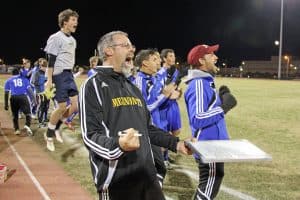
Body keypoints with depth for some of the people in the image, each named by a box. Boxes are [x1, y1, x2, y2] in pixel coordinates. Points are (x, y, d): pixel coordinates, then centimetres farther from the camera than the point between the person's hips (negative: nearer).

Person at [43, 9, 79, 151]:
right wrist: (49, 80, -17)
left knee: (76, 105, 2)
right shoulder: (56, 38, -10)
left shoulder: (72, 40, 15)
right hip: (59, 75, -8)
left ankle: (55, 128, 19)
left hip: (69, 74, 8)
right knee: (62, 107, -6)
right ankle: (49, 135, 13)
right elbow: (51, 61, -13)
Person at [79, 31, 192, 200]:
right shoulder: (94, 86, -7)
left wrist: (175, 143, 16)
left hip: (147, 175, 7)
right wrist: (117, 144, -34)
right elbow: (91, 135, -16)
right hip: (116, 181, -7)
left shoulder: (133, 88, 19)